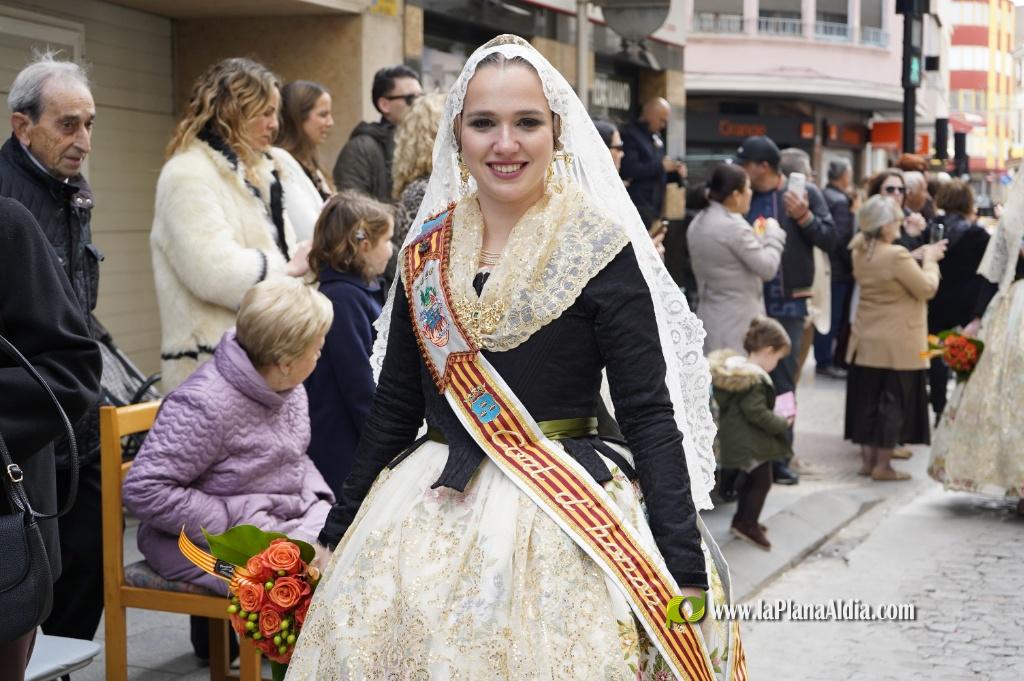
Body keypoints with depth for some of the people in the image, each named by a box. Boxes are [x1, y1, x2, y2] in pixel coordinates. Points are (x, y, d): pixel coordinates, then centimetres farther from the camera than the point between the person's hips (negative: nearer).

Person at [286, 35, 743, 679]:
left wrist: (687, 573, -16)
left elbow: (650, 414, -10)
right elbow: (395, 406, 12)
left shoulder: (599, 250, -8)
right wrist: (338, 532, 13)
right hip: (428, 520, 4)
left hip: (560, 522, -4)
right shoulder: (427, 250, 5)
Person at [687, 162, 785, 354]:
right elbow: (767, 268, -12)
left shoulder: (697, 223, 9)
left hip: (710, 317, 9)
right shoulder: (735, 227, -19)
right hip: (737, 321, -9)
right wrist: (773, 233, 2)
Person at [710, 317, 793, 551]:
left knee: (751, 479, 23)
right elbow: (757, 413, -26)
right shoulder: (754, 379, -25)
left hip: (736, 439, 10)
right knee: (762, 481, 2)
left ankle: (742, 520, 33)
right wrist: (782, 423, -13)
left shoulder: (733, 365, 4)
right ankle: (748, 525, 7)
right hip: (751, 442, -10)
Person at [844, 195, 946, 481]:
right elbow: (927, 288, -14)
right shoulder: (896, 256, -22)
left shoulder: (860, 252, 3)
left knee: (867, 399, 13)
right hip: (897, 346, -7)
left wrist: (920, 256, 11)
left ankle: (867, 458, 20)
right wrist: (929, 260, -1)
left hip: (866, 342, 7)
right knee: (893, 402, 2)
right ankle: (882, 465, 6)